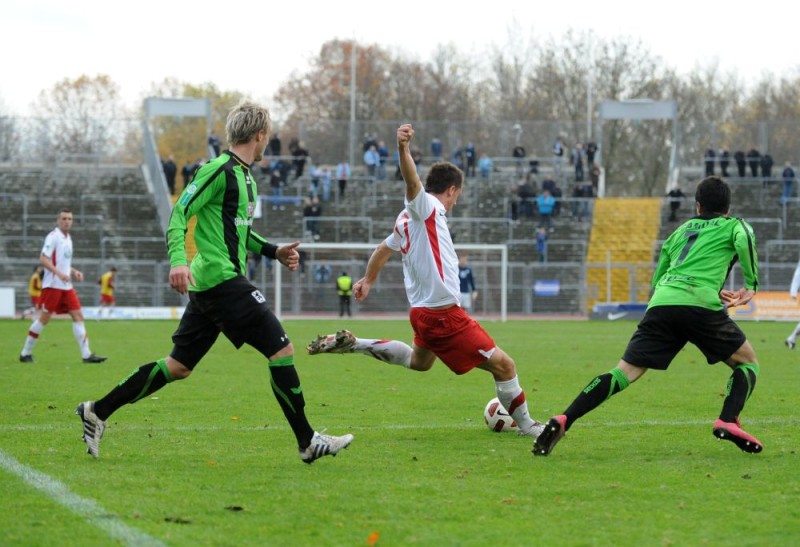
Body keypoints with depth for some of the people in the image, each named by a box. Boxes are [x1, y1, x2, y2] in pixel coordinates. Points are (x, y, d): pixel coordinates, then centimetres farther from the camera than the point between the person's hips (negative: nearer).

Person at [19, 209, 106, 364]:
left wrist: (74, 272, 11)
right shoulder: (53, 237, -9)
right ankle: (26, 353, 7)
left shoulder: (67, 238, 17)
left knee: (78, 315, -2)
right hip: (52, 285, -8)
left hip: (66, 286, 8)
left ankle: (86, 355, -5)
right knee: (44, 318, -4)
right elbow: (43, 259, -16)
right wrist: (59, 273, -25)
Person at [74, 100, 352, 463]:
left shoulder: (244, 176, 19)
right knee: (281, 350, -8)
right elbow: (180, 213, -16)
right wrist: (178, 259, -30)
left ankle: (97, 412, 15)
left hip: (208, 284, 10)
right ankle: (308, 442, -4)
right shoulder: (219, 170, -10)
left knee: (178, 366, 11)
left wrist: (274, 251, 22)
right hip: (222, 280, -10)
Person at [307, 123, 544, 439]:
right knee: (503, 365, -5)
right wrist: (403, 150, -51)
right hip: (442, 313, -10)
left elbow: (385, 249, 30)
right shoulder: (427, 207, -11)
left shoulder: (409, 217, 15)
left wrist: (368, 280, 45)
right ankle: (525, 425, 5)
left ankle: (350, 344, 29)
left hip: (424, 311, 10)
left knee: (419, 362, 36)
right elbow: (412, 182, -32)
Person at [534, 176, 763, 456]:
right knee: (747, 362, 16)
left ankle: (563, 420, -17)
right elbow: (744, 242, -5)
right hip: (701, 305, -4)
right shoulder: (734, 225, 20)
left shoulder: (680, 230, 33)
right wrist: (751, 286, 5)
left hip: (660, 304, 4)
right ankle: (728, 421, -9)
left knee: (624, 372, 0)